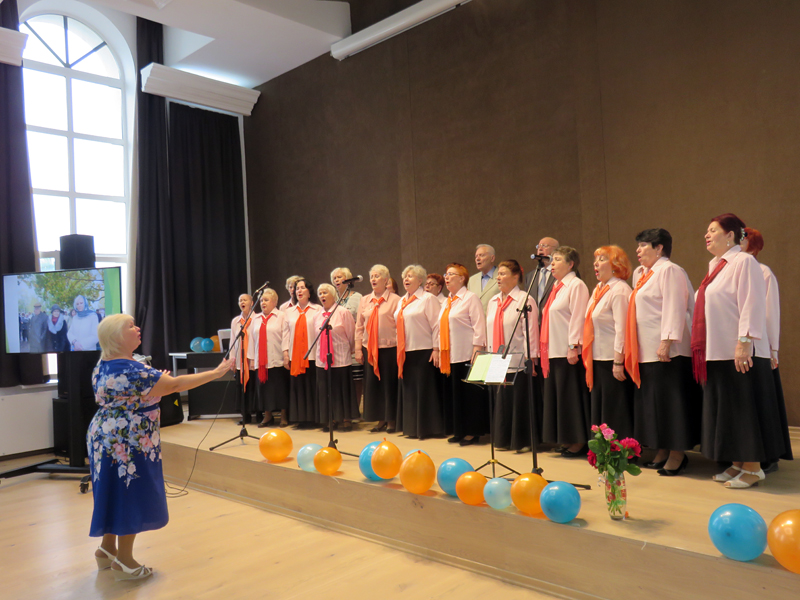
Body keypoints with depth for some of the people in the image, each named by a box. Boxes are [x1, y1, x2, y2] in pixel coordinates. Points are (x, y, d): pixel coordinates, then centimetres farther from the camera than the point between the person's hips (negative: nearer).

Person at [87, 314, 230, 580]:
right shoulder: (129, 371, -27)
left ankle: (107, 549, 34)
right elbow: (175, 385, -27)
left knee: (117, 495, 20)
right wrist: (216, 373, -23)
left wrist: (157, 382, 15)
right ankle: (124, 562, 16)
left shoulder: (105, 365, 6)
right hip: (127, 445, -10)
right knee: (130, 498, 3)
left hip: (107, 438, 10)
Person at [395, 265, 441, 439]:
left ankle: (428, 428, 7)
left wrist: (436, 349, -16)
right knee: (409, 390, 10)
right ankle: (412, 427, 19)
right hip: (405, 353, 7)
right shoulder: (402, 301, 16)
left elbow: (436, 325, -11)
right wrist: (399, 350, 16)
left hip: (424, 352, -7)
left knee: (425, 390, -2)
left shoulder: (428, 299, -6)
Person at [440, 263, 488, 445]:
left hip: (466, 356, -8)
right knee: (453, 394, 10)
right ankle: (459, 431, 19)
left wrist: (477, 350, -18)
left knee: (470, 394, 0)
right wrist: (440, 352, 16)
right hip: (450, 357, 8)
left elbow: (479, 326, -12)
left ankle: (472, 432, 9)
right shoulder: (447, 302, 18)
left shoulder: (471, 298, -6)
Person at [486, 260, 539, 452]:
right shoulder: (493, 301, 16)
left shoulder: (525, 300, -6)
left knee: (520, 402, -1)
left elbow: (531, 330, -10)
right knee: (501, 401, 10)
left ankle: (523, 441, 11)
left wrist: (531, 360, -13)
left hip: (517, 362, -6)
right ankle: (504, 439, 21)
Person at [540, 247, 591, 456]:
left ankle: (578, 442, 7)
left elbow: (578, 318, -15)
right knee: (556, 395, 10)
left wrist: (573, 347, -20)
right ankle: (567, 440, 19)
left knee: (571, 396, -3)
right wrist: (544, 349, 16)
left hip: (568, 352, -9)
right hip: (554, 352, 9)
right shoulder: (557, 287, 18)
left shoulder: (576, 285, -8)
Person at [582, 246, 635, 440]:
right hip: (598, 359, 10)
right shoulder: (599, 290, 15)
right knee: (599, 408, 15)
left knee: (615, 411, -2)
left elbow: (622, 328, -19)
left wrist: (618, 362, -22)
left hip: (613, 359, -10)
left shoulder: (619, 290, -13)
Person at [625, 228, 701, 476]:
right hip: (646, 351, 9)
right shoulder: (641, 274, 18)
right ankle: (662, 452, 19)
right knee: (652, 400, 11)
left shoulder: (669, 270, -8)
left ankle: (677, 455, 5)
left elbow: (674, 309, -17)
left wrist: (666, 342, -23)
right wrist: (633, 350, 18)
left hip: (667, 351, -9)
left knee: (670, 399, -4)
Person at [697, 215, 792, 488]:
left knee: (744, 409, -1)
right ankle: (738, 464, 22)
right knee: (725, 410, 12)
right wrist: (702, 348, 18)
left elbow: (752, 305, -17)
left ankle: (753, 468, 10)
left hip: (740, 353, -8)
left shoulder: (744, 262, -10)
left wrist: (744, 342, -22)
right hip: (718, 353, 9)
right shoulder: (716, 265, 15)